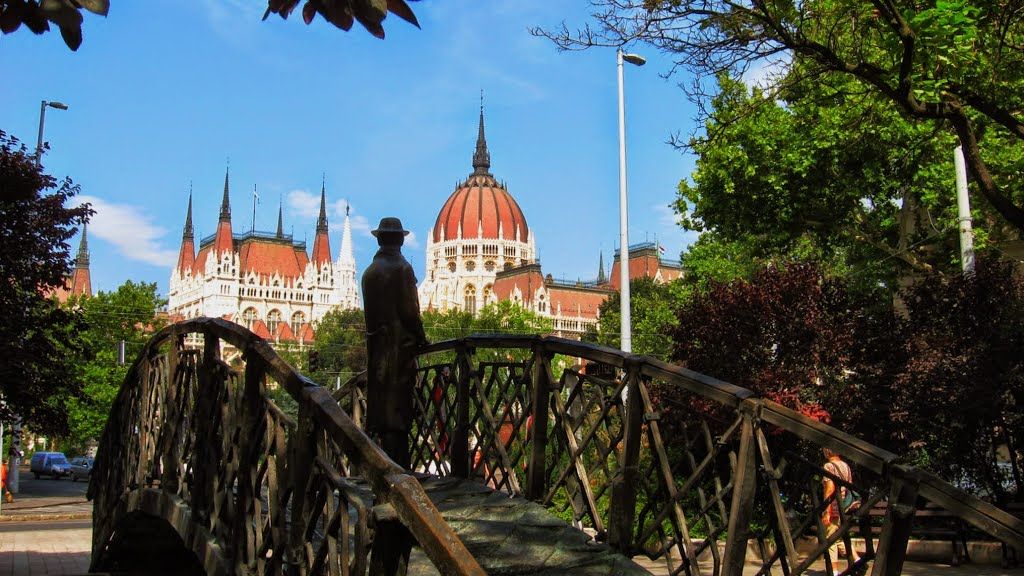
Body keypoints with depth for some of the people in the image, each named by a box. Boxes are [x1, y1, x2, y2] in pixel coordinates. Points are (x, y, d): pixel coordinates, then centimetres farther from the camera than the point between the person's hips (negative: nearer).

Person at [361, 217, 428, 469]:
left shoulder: (370, 271, 11)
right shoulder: (402, 268, -9)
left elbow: (369, 311, 11)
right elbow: (409, 309, -13)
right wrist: (420, 337, 1)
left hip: (376, 344, 7)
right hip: (400, 344, -6)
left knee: (381, 404, 10)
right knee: (397, 407, -6)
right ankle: (398, 467, -7)